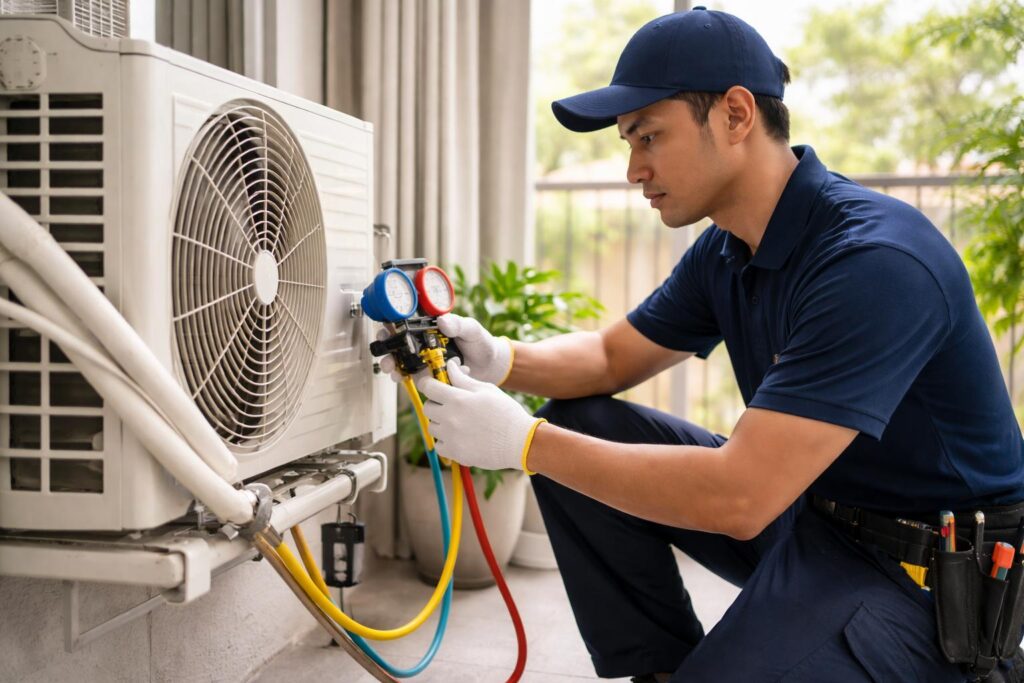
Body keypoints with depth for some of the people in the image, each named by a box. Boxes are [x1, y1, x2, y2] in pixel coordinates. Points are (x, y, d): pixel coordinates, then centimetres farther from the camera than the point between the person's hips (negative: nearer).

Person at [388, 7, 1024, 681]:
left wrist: (523, 442, -27)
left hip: (924, 573, -8)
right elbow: (612, 356, 13)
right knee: (577, 427, 0)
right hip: (800, 505, 8)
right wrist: (503, 360, -8)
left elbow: (738, 498, -32)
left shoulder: (874, 262, -27)